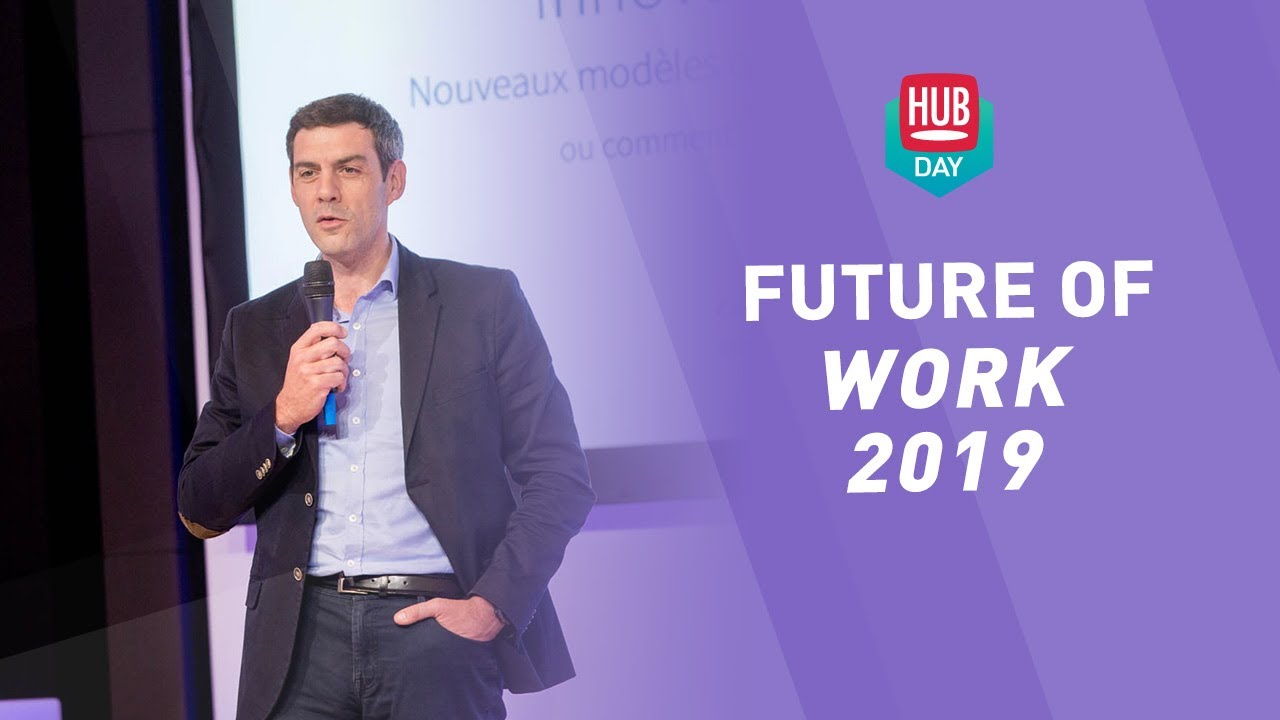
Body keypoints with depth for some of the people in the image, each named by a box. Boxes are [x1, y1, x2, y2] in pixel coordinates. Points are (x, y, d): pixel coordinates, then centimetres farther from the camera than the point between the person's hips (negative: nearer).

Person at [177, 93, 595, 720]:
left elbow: (559, 480, 3)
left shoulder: (483, 303, 7)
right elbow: (200, 513, 12)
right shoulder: (255, 329, 15)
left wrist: (493, 605, -9)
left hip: (434, 624, -2)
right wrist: (283, 416, -4)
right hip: (301, 639, 2)